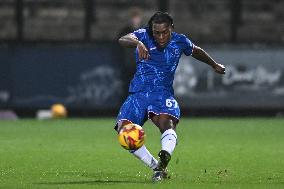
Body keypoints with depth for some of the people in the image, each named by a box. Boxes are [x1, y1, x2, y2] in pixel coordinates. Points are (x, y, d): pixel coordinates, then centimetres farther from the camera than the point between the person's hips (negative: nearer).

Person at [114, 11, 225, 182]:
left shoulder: (180, 42, 4)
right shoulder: (144, 35, -3)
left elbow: (197, 51, 27)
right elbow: (123, 40, -24)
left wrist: (214, 65, 43)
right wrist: (137, 43, -47)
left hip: (163, 93, -1)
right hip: (139, 92, 1)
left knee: (166, 122, -33)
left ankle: (164, 160, -59)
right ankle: (157, 167, -10)